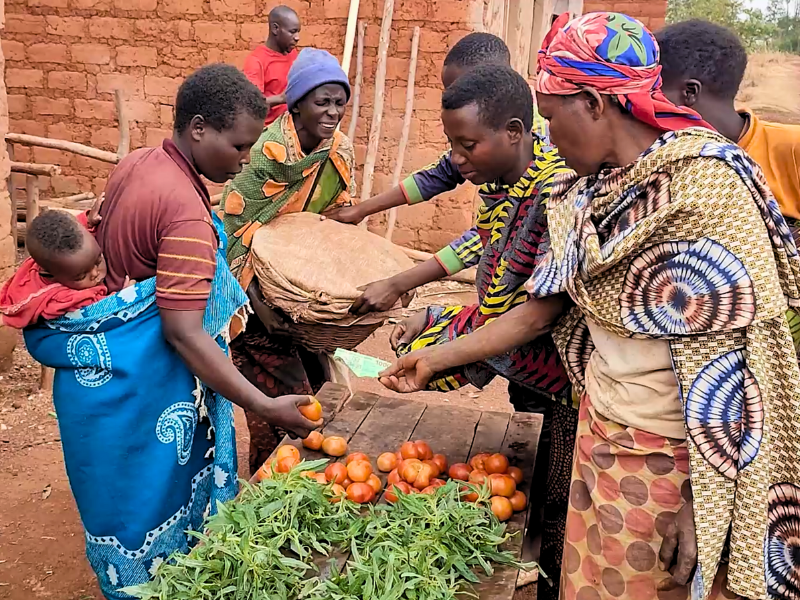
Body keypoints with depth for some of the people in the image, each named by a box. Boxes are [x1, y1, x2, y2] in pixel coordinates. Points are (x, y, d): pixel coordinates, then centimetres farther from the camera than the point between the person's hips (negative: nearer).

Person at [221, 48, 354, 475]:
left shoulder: (339, 150, -3)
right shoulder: (268, 154, -23)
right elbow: (233, 231, -22)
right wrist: (257, 303, -28)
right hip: (259, 286, -7)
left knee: (313, 378, 17)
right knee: (280, 393, -2)